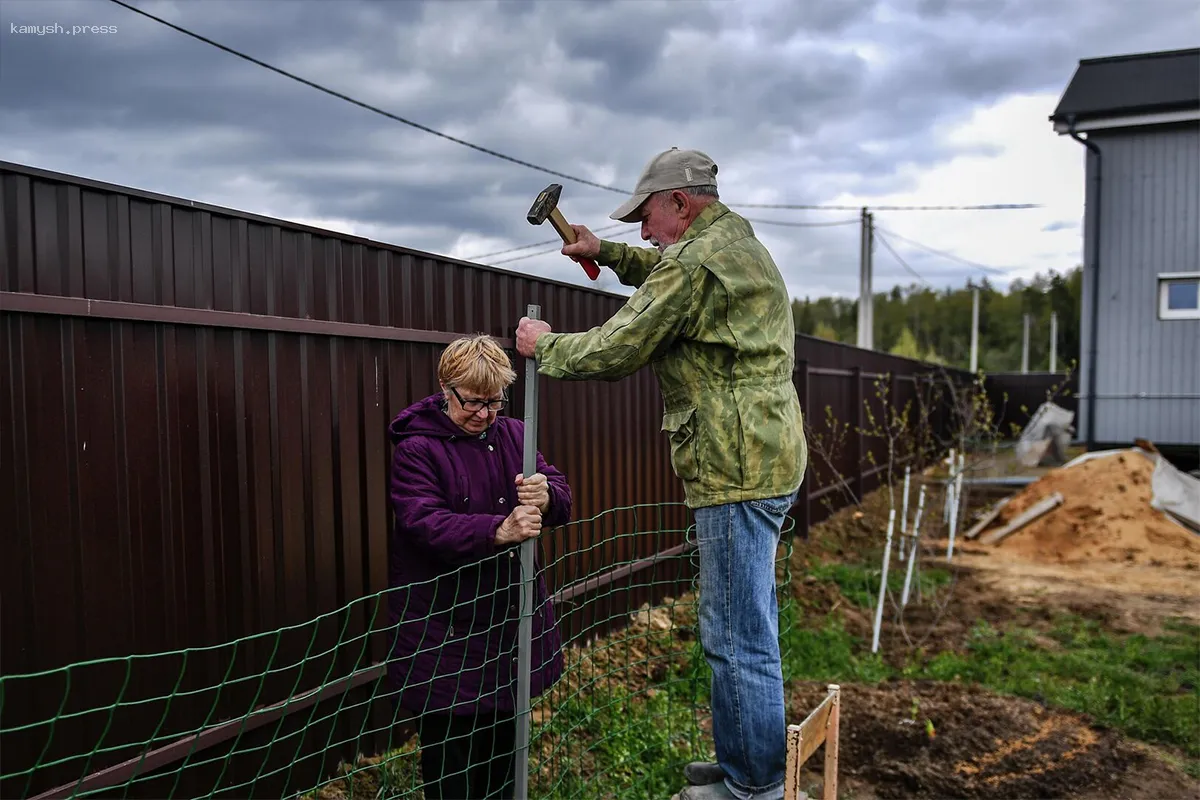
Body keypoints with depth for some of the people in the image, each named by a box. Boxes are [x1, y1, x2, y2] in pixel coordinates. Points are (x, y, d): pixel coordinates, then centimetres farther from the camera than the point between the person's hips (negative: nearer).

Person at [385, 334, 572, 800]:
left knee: (506, 733, 17)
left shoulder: (514, 434, 6)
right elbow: (423, 523, -23)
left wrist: (546, 496, -24)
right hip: (446, 628, -5)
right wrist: (498, 531, -37)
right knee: (451, 742, 4)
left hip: (511, 615, 5)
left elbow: (562, 501, 1)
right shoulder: (416, 448, -10)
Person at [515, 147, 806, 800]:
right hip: (770, 460, 11)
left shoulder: (695, 261, -15)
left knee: (738, 637, -1)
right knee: (744, 628, 18)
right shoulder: (741, 245, 18)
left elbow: (612, 353, -13)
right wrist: (609, 253, 26)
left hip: (737, 470, -11)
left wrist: (543, 345, 4)